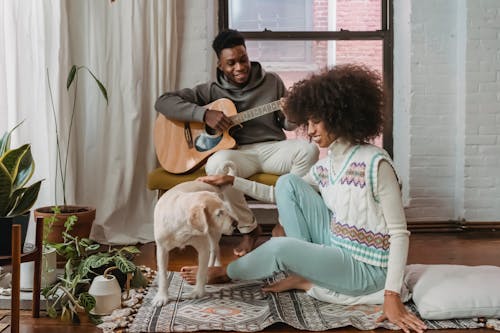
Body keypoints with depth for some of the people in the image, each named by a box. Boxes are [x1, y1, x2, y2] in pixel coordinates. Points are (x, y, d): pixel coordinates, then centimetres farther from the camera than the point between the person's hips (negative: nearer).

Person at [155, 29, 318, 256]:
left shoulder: (271, 81, 8)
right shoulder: (212, 91, 2)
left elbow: (287, 124, 11)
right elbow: (163, 102, -5)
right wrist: (204, 114, -19)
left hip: (272, 148, 2)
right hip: (238, 153, -1)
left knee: (308, 149, -29)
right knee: (217, 163, -37)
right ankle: (248, 228, -13)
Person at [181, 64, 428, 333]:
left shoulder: (375, 163, -21)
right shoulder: (326, 163, 3)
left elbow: (399, 233, -20)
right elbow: (283, 196, 14)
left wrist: (392, 296, -26)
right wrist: (233, 182, 6)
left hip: (365, 269, -8)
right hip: (336, 246, 8)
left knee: (280, 247, -26)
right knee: (287, 183, 0)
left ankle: (226, 273, 7)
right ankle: (304, 273, -1)